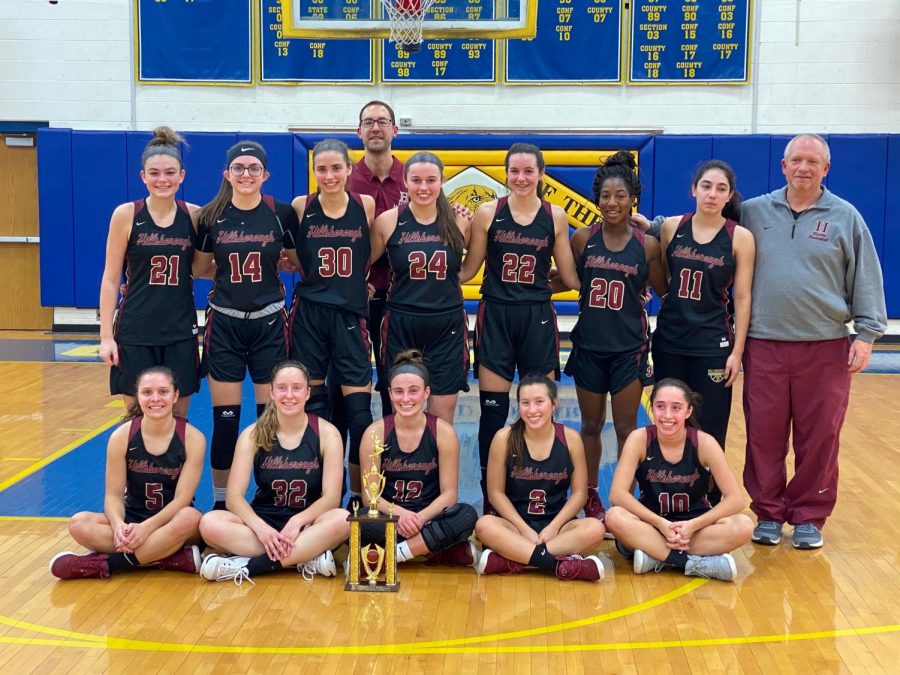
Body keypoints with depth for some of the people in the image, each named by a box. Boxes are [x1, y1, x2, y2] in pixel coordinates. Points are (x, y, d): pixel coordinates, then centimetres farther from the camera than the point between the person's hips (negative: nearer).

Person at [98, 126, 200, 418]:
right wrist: (106, 335, -7)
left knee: (178, 418, 7)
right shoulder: (126, 214, -4)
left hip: (181, 332, 2)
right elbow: (110, 278, -3)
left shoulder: (194, 215, 2)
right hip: (135, 332, -2)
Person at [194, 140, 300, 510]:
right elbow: (201, 268, 11)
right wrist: (233, 270, -1)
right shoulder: (210, 216, -1)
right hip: (224, 323, 0)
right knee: (225, 417, 2)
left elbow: (300, 262, 8)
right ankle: (221, 502, 15)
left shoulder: (282, 213, -3)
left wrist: (269, 264, -4)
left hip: (269, 323, 0)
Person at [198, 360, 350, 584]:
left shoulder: (327, 433, -3)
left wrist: (298, 521, -28)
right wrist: (260, 527, -29)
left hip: (307, 524, -1)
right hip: (263, 521, 1)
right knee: (210, 523, -28)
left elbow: (331, 497, -9)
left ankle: (249, 565, -30)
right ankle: (307, 558, -30)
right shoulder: (254, 434, -2)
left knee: (342, 519, -35)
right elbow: (235, 496, -9)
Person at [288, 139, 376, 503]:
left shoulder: (366, 206, 0)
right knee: (312, 402, 6)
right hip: (309, 313, 0)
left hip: (351, 313, 0)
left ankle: (360, 493, 10)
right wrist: (314, 277, 0)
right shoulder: (301, 207, 0)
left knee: (359, 406, -3)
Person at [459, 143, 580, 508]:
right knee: (492, 409, 0)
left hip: (537, 317, 1)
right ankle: (490, 498, 12)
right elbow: (468, 268, 3)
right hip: (495, 316, -1)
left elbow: (570, 275, 6)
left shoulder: (555, 216, 3)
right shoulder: (488, 213, 0)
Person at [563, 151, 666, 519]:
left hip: (629, 347, -1)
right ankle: (590, 497, 30)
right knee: (591, 426, 13)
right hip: (589, 345, 2)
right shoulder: (582, 238, -3)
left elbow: (664, 292, 3)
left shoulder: (647, 245, -5)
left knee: (626, 429, 4)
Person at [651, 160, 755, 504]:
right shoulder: (671, 227, 2)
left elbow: (742, 297, -4)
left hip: (713, 345, -3)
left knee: (709, 430, -1)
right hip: (669, 340, 3)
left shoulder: (740, 237, -4)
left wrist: (737, 350, -7)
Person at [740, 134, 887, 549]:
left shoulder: (845, 217, 4)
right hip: (764, 345, 1)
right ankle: (768, 514, 18)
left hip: (826, 348, -1)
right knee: (764, 436, 5)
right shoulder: (754, 212, 6)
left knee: (819, 438, 4)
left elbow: (866, 280, 5)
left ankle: (809, 517, 17)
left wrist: (867, 334, -1)